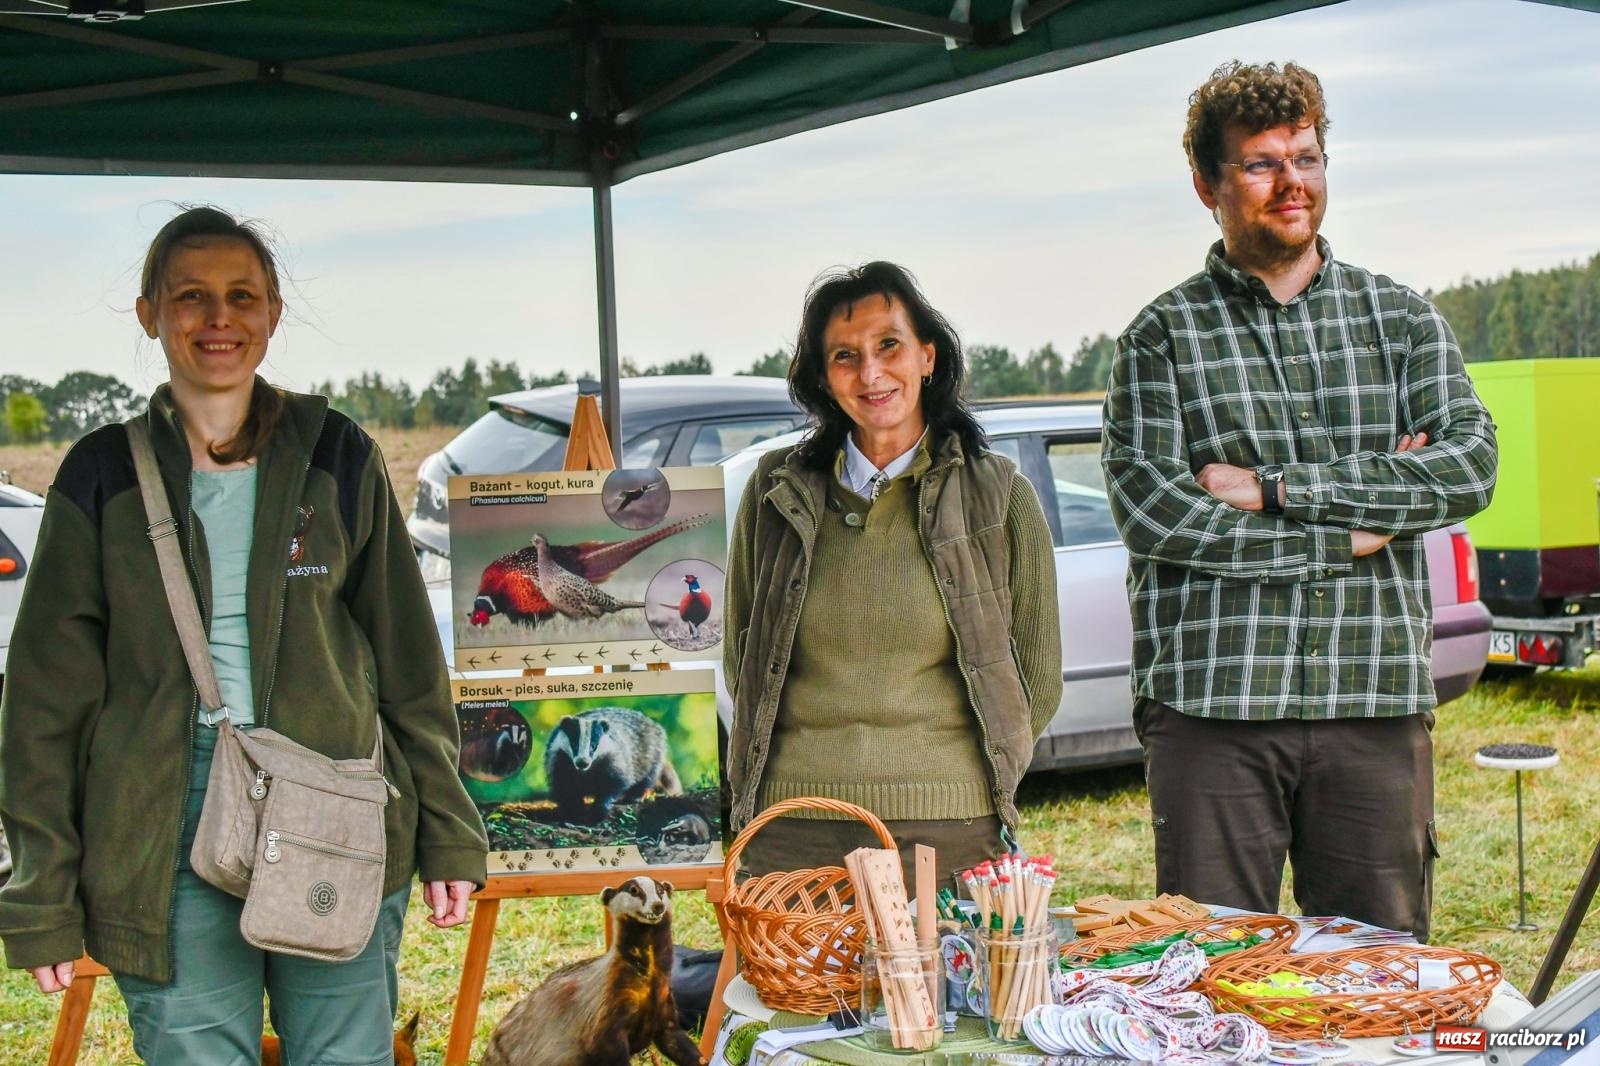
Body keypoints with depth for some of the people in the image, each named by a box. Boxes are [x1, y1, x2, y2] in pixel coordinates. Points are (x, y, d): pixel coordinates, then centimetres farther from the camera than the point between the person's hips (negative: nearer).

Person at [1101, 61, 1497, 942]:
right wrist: (1347, 532, -8)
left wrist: (1276, 487, -10)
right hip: (1212, 707, -2)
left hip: (1377, 705, 2)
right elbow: (1150, 512, -9)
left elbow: (1470, 466, -3)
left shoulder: (1401, 318, 12)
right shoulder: (1164, 336, 4)